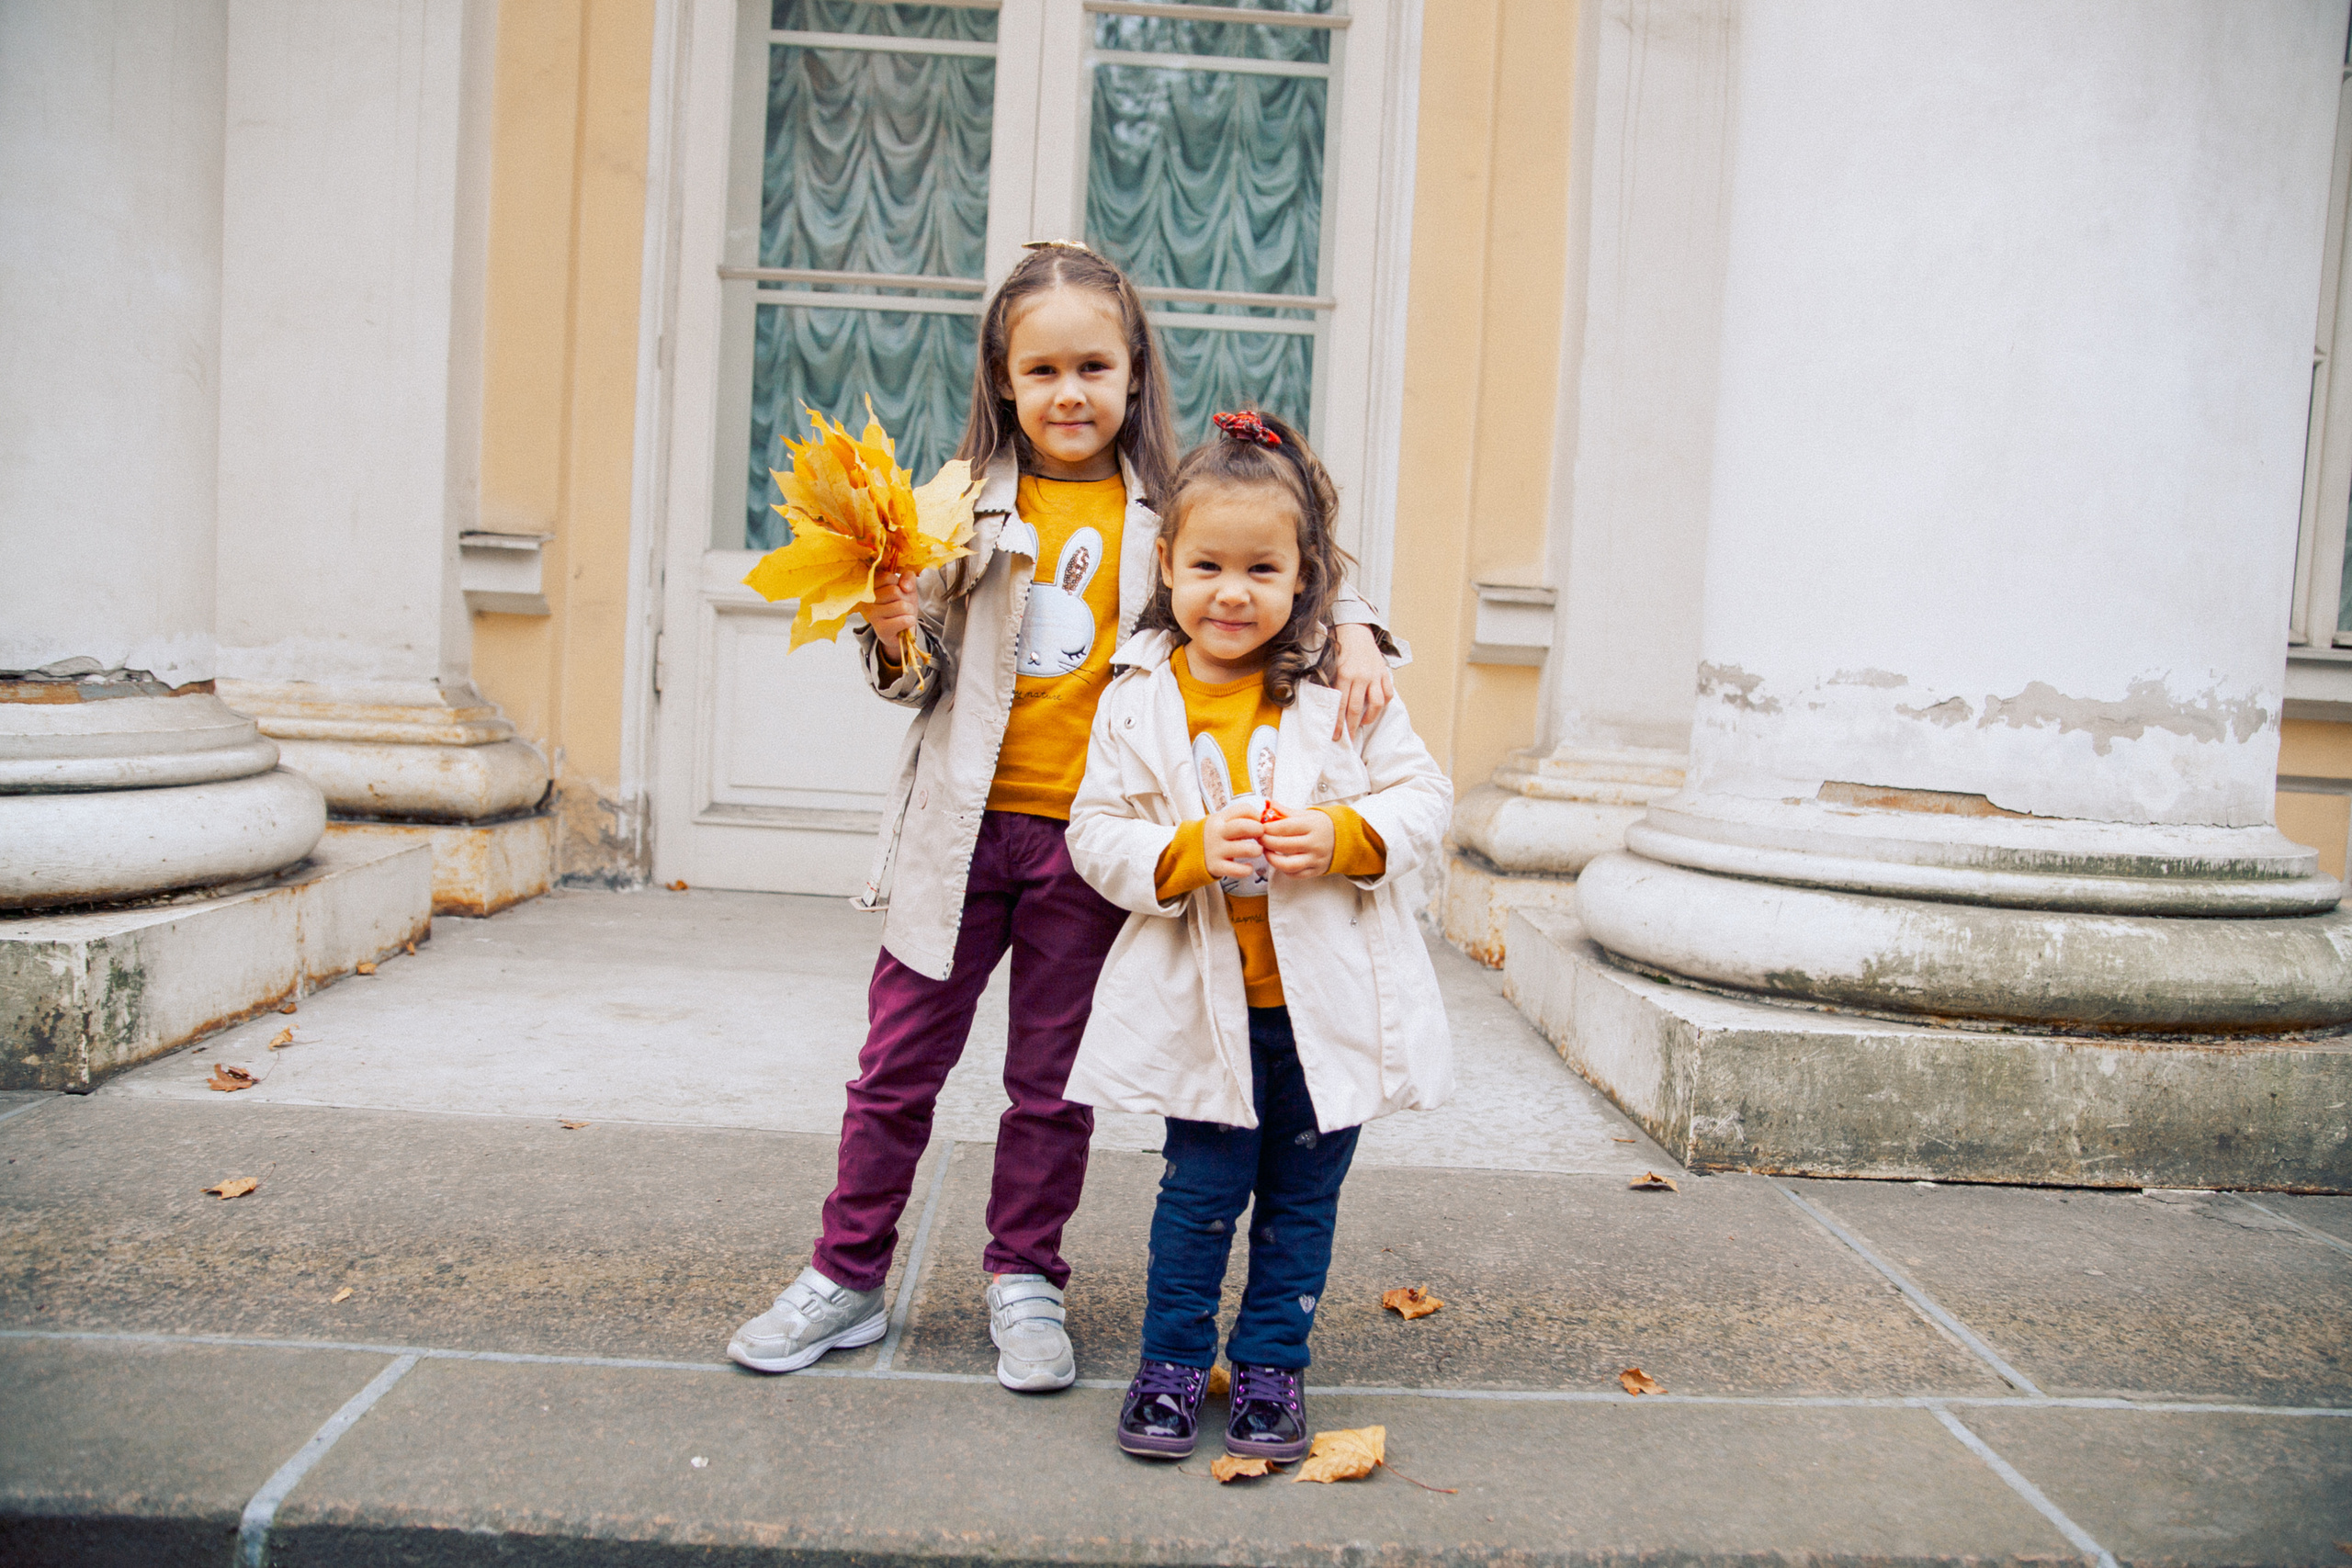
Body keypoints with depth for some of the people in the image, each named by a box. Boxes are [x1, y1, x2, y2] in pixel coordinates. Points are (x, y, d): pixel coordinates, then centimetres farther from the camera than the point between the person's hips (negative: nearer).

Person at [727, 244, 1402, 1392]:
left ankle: (1024, 1279, 29)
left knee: (1052, 1080, 12)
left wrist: (1353, 632, -13)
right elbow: (927, 687, 4)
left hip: (1091, 836, 0)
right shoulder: (970, 507, 1)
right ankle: (847, 1276, 25)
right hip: (964, 825, 1)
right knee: (898, 1062, 9)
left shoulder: (1172, 513, 0)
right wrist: (898, 643, -16)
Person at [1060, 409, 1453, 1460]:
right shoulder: (1139, 699, -4)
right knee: (1201, 1192, 7)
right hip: (1204, 1001, -1)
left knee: (1301, 1198, 13)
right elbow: (1096, 832, -4)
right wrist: (1188, 851, -21)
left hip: (1331, 997, 1)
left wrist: (1340, 835, -19)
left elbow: (1425, 799, -1)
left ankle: (1271, 1367, 29)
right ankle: (1171, 1363, 26)